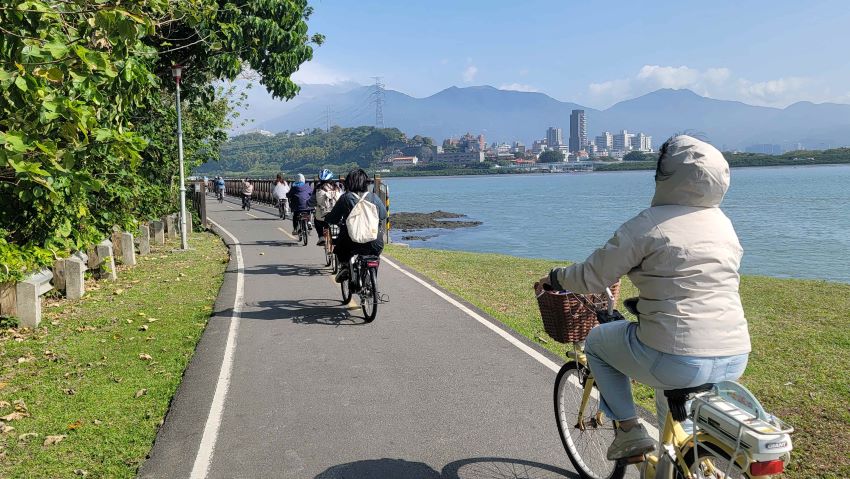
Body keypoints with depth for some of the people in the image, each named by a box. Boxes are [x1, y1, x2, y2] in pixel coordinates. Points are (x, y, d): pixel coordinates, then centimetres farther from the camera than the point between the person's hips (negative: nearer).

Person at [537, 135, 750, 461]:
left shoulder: (648, 225, -9)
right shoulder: (723, 222, 10)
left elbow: (593, 277, -5)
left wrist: (554, 279, 14)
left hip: (678, 362, -7)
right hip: (735, 361, 7)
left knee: (596, 341, 19)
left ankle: (630, 431, 15)